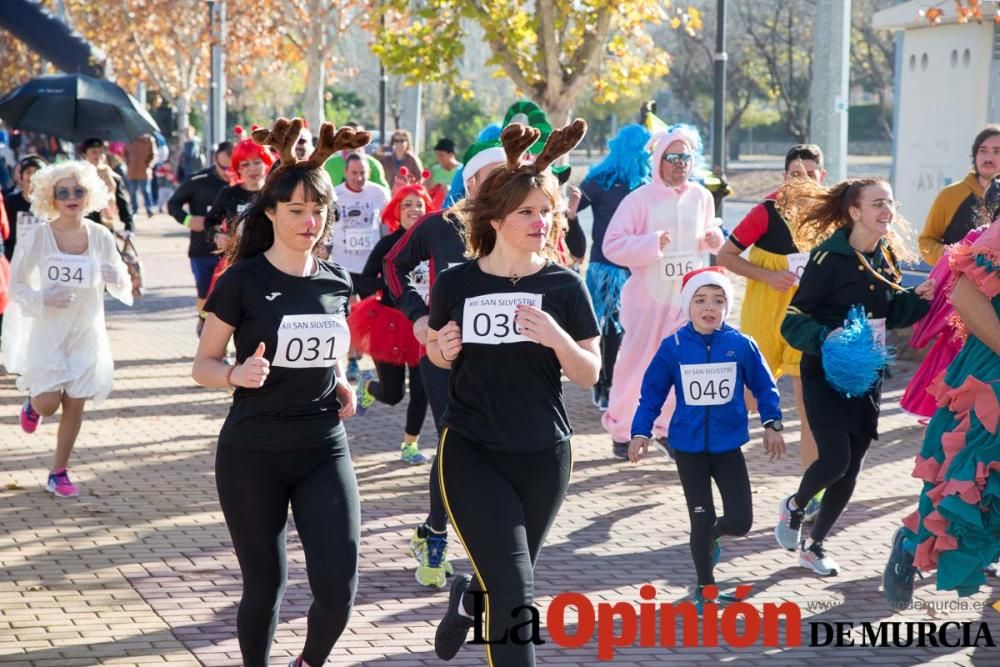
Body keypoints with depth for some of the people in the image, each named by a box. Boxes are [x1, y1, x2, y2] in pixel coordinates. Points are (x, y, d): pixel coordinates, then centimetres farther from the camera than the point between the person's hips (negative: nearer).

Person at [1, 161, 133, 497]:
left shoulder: (100, 236, -5)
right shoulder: (37, 236, -12)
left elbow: (122, 289, 4)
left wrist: (117, 277, -19)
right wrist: (44, 298, -24)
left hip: (87, 333, 2)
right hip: (47, 332, -2)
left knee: (75, 405, 5)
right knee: (48, 404, -6)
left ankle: (58, 473, 21)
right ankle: (33, 403, 33)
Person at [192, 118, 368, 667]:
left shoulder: (337, 283, 5)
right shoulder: (242, 282, -8)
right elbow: (202, 364, -4)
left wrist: (341, 386, 2)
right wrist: (237, 374, -24)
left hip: (324, 452, 3)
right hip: (251, 455, -3)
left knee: (338, 590, -7)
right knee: (264, 587, 4)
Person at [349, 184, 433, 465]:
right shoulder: (387, 244, -7)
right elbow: (362, 283, -7)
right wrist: (386, 282, -24)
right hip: (390, 323, -2)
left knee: (421, 389, -3)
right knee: (392, 394, 4)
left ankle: (410, 445, 13)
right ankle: (369, 382, 39)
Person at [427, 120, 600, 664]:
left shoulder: (564, 286, -5)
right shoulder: (456, 283, -5)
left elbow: (590, 375, -4)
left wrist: (557, 338, -23)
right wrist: (442, 350, -12)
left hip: (543, 456, 2)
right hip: (471, 453, -2)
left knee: (505, 585, 18)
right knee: (515, 593, -13)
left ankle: (466, 600, 53)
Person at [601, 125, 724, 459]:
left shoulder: (701, 196, 3)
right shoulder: (640, 199, -12)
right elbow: (612, 245, -16)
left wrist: (713, 238, -2)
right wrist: (652, 244, -25)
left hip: (688, 296, 4)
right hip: (648, 297, -4)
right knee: (636, 366, 3)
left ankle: (666, 426, 22)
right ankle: (621, 431, 18)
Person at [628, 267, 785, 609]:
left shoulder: (741, 345, -6)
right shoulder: (673, 347, -8)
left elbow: (764, 387, 5)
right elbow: (652, 393, -2)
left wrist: (772, 424, -2)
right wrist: (641, 431, -8)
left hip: (729, 446, 1)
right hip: (689, 448, -1)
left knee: (740, 521, -3)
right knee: (702, 519, 3)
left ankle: (712, 536, 34)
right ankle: (705, 585, 24)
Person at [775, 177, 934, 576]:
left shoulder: (887, 257, 4)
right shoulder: (829, 258, -17)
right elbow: (794, 319, -14)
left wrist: (919, 298, -3)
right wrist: (824, 338, -31)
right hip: (826, 374, -6)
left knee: (852, 469, 8)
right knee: (835, 459, -14)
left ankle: (813, 545, 24)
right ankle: (794, 507, 19)